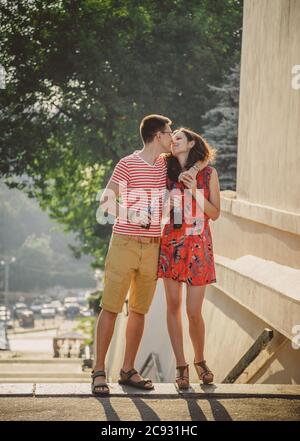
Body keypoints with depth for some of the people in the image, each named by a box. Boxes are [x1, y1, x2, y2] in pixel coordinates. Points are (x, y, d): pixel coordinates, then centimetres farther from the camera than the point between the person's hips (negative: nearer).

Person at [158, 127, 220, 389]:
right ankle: (181, 366, 10)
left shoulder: (208, 173, 2)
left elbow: (215, 214, 0)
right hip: (171, 243, 2)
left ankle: (200, 360, 19)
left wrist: (195, 191, -11)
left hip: (198, 245, -2)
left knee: (194, 311, -4)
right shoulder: (167, 173, 7)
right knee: (173, 306, 1)